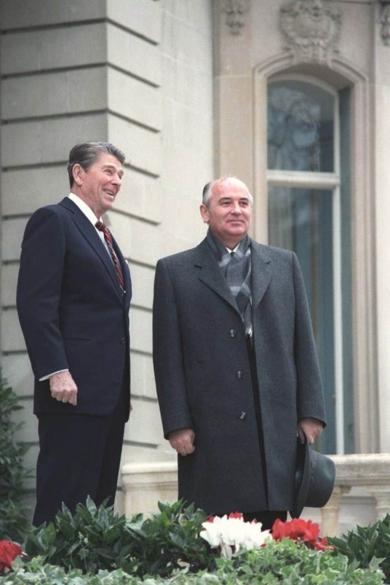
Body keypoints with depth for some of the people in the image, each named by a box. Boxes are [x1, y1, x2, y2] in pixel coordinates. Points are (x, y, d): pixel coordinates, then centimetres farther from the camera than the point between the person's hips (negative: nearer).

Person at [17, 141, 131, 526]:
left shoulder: (104, 237, 24)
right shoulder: (53, 221, -3)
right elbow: (34, 303, -13)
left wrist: (122, 390, 18)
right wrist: (56, 372, -20)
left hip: (109, 396, 9)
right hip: (73, 392, -9)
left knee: (99, 506, 6)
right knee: (64, 505, -10)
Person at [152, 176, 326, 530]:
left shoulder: (284, 264, 16)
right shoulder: (175, 272, 8)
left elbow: (304, 344, 14)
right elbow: (168, 356, 3)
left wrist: (311, 412, 6)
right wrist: (177, 423, -5)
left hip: (277, 429, 2)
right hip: (211, 430, -2)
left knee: (272, 530, 1)